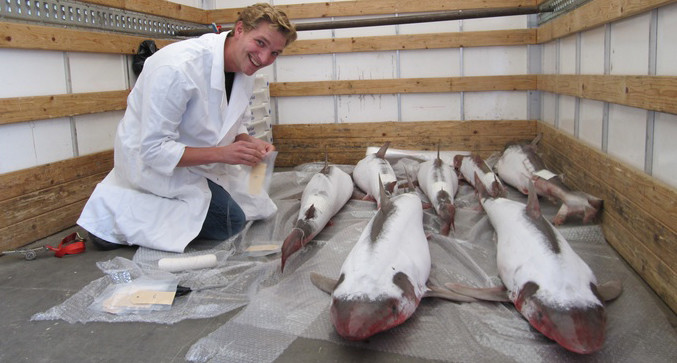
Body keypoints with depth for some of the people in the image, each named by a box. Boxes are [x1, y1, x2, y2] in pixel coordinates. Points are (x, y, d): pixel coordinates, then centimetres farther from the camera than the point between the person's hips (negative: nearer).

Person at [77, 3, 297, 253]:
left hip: (190, 157, 9)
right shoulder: (178, 68, -32)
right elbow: (154, 150, -29)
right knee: (230, 222, -14)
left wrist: (249, 143, -15)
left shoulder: (245, 68, -6)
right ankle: (120, 215, -4)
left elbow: (234, 127, 7)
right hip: (149, 162, -9)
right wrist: (221, 154, -35)